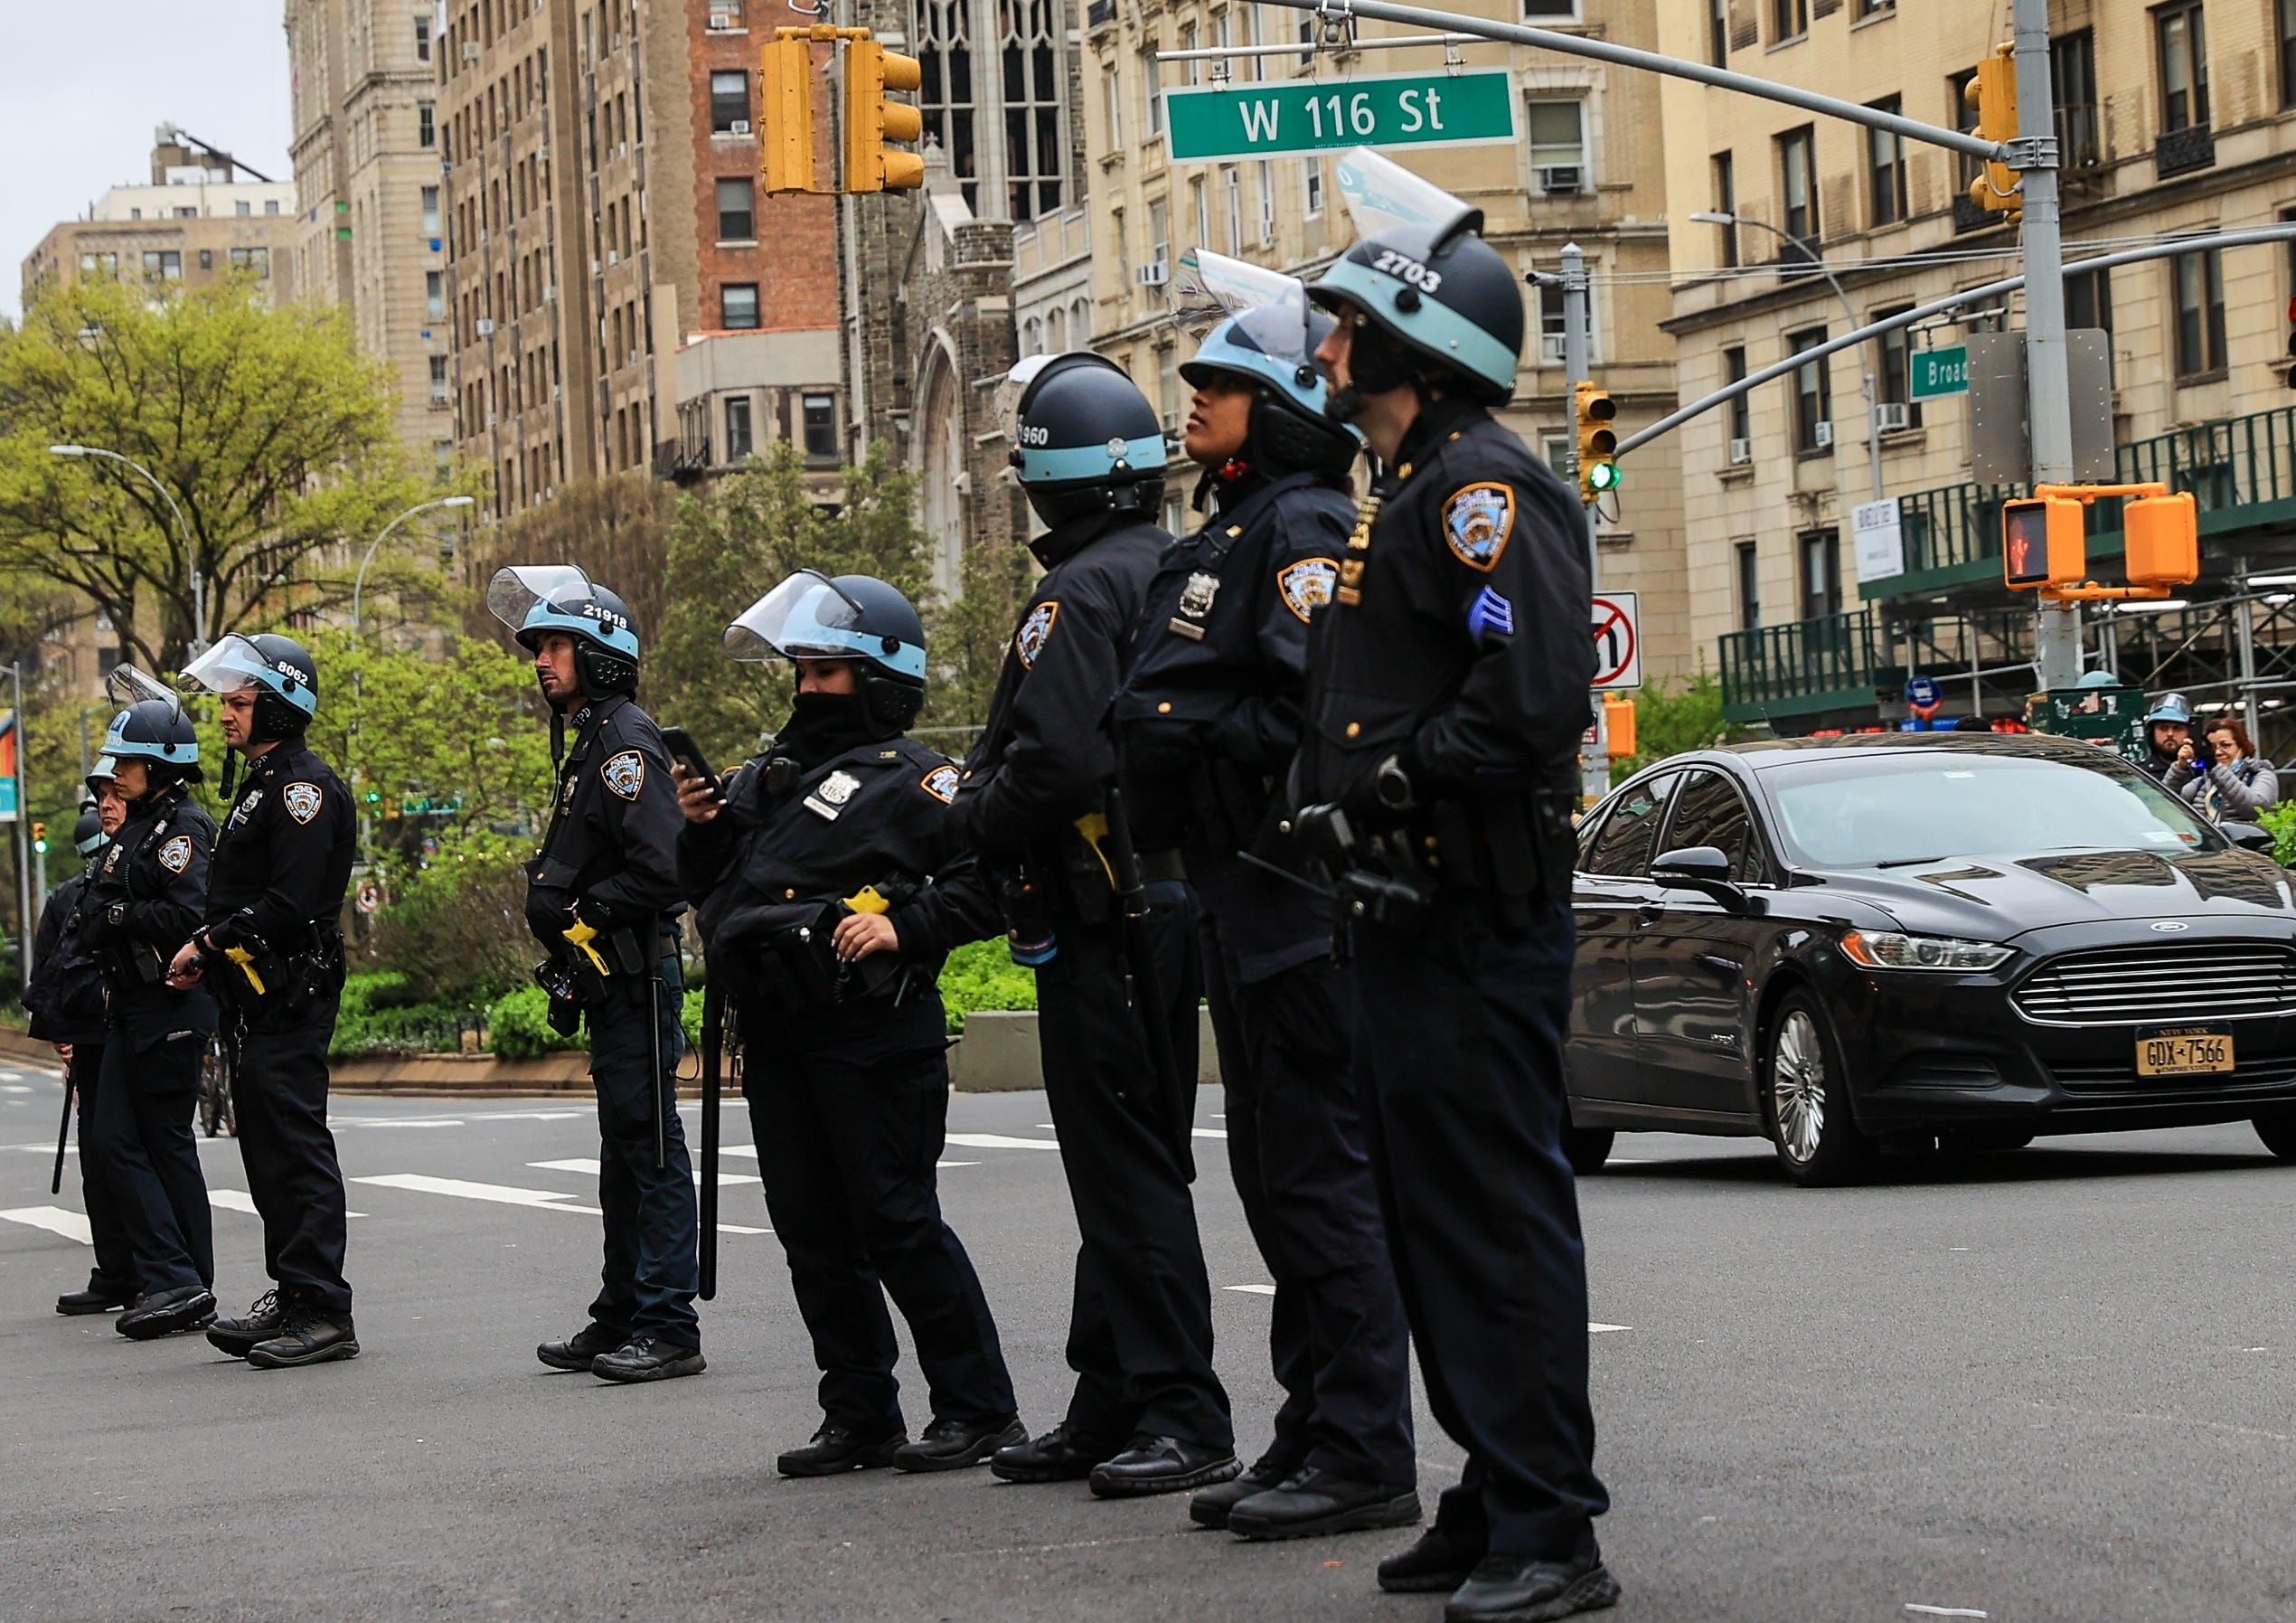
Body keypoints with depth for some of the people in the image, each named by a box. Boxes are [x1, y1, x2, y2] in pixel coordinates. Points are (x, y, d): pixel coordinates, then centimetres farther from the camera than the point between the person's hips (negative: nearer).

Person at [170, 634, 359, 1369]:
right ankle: (291, 1299, 18)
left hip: (291, 997, -11)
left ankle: (324, 1312, -11)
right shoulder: (262, 784, 21)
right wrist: (210, 953, 7)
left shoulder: (305, 786, -12)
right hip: (256, 998, 11)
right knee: (267, 1152, 12)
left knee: (297, 1149, -11)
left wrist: (211, 944, -14)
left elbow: (291, 900, -22)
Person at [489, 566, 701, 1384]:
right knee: (623, 1154, 15)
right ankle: (622, 1318, 22)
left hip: (635, 972, -11)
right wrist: (568, 963, 15)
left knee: (652, 1150, -9)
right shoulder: (589, 740, 20)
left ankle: (669, 1328, -8)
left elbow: (657, 866, -23)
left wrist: (583, 919, -16)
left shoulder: (625, 739, -12)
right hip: (608, 979, 11)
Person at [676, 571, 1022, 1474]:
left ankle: (979, 1409, 1)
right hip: (776, 1042, 8)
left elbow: (987, 881, -12)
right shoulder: (769, 777, 19)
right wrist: (700, 828, 7)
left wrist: (905, 928, -21)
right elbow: (713, 891, 25)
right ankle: (861, 1419, 17)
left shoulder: (912, 781, -4)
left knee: (897, 1222, -8)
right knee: (814, 1232, 9)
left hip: (874, 1036, -8)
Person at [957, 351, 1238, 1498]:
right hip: (1175, 896, 10)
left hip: (1101, 917, -10)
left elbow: (1056, 761, -25)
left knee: (1126, 1168, -6)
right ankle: (1111, 1411, 20)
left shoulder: (1078, 594, -15)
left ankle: (1185, 1420, -6)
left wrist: (970, 812, -6)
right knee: (1128, 1159, 14)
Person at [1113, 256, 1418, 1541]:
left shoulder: (1305, 527, -11)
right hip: (1243, 901, 11)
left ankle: (1365, 1457, -6)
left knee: (1321, 1172, -9)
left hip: (1298, 896, -11)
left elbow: (1313, 706, -23)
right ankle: (1314, 1440, 21)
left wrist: (1189, 731, -18)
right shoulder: (1230, 535, 21)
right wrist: (1160, 737, 8)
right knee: (1277, 1178, 14)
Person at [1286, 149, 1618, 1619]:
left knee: (1502, 1209, -9)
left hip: (1482, 917, -11)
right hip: (1409, 910, 11)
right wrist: (1342, 806, 11)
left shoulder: (1484, 487, -12)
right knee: (1431, 1208, 14)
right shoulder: (1406, 493, 21)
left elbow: (1530, 693, -25)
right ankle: (1496, 1499, 21)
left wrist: (1390, 782, -17)